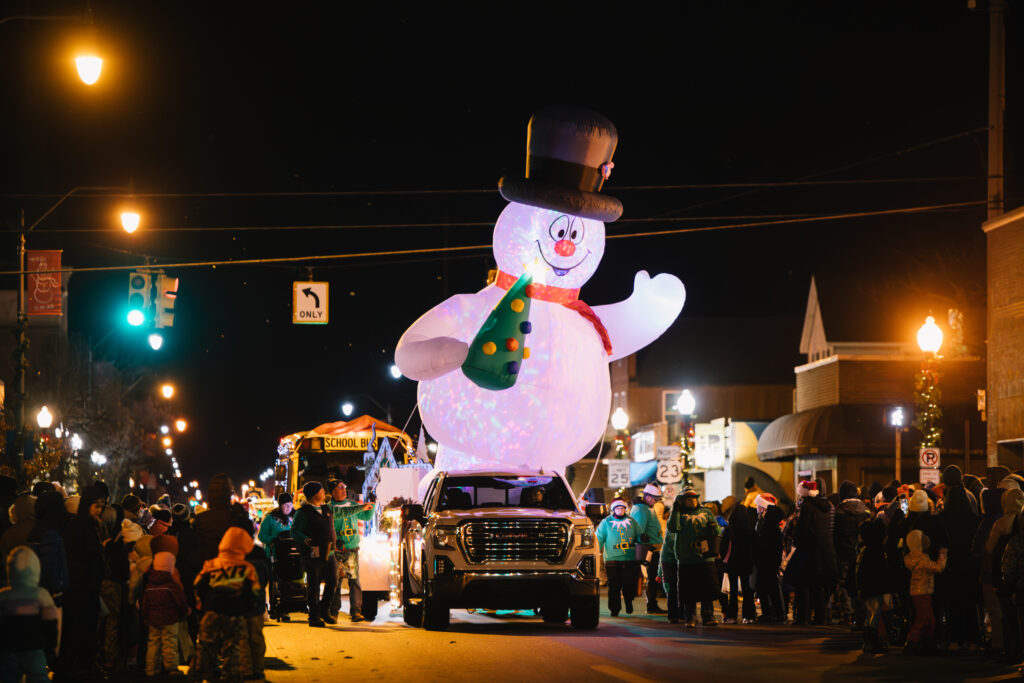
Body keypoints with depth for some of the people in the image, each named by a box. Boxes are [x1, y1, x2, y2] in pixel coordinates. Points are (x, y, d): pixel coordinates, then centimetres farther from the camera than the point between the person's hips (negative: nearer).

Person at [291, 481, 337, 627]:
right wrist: (306, 540, -27)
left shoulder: (326, 509, 14)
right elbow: (295, 532, -14)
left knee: (332, 582, 7)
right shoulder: (303, 512, -9)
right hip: (313, 554, -7)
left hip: (329, 553, 7)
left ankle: (324, 611, 25)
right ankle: (314, 617, 5)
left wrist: (334, 542, 23)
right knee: (313, 586, -3)